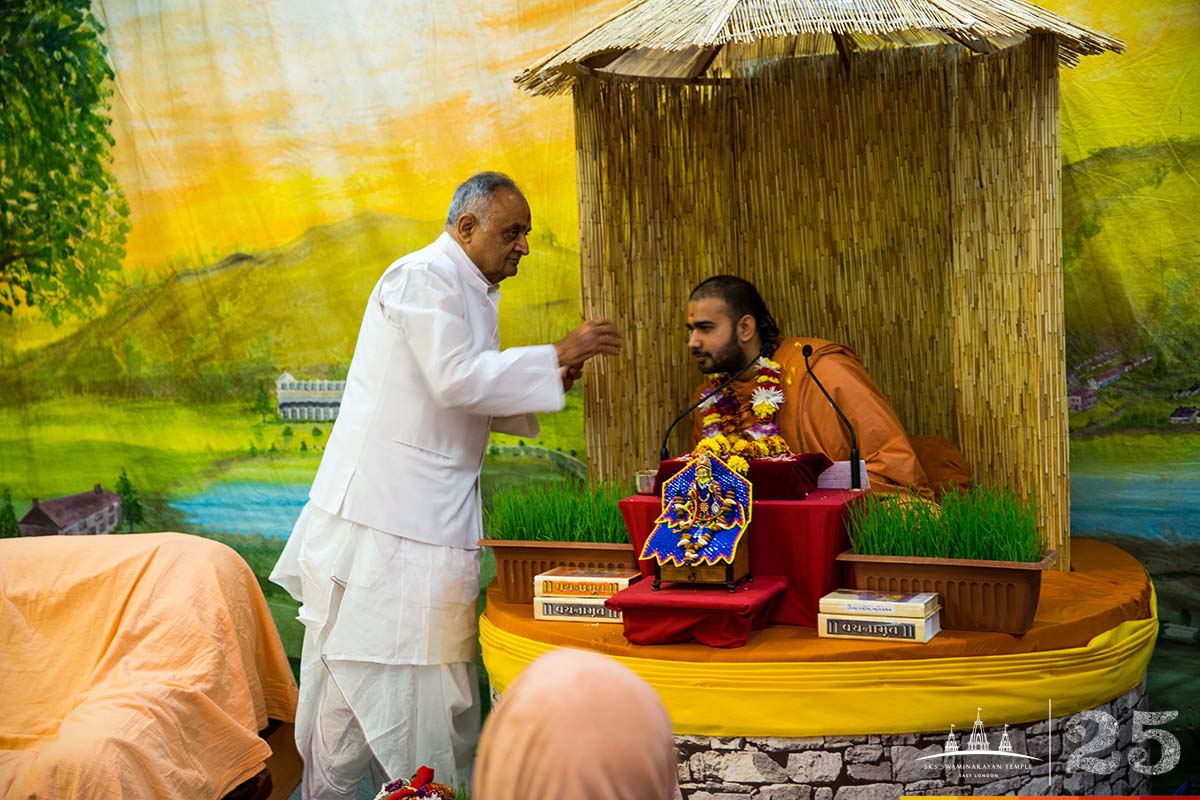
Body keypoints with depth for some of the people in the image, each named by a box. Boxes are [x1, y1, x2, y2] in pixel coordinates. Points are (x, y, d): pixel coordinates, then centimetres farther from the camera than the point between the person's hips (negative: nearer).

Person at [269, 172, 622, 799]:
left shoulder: (472, 293, 19)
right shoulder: (424, 275, -11)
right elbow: (455, 381, -21)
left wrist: (541, 381, 6)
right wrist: (554, 358, -17)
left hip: (436, 515, 9)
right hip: (382, 510, -9)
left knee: (433, 666, 9)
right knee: (365, 667, -3)